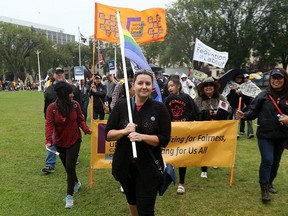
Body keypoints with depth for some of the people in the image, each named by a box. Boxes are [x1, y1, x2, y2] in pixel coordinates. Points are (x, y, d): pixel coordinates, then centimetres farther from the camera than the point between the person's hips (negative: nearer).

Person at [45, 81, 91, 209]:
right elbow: (49, 124, -20)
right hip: (60, 143, 1)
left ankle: (69, 196, 7)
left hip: (74, 141, -1)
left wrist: (86, 129, -24)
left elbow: (80, 120, -4)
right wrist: (49, 140, -33)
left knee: (70, 167, -6)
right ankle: (76, 183, 47)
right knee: (67, 167, 17)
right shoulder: (52, 108, -14)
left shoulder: (75, 104, -11)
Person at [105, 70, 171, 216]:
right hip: (124, 165, 3)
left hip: (149, 167, -3)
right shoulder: (121, 105, -5)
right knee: (132, 200, 27)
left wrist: (142, 137, -25)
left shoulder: (159, 108, -9)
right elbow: (108, 134, -3)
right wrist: (124, 131, -22)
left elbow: (165, 139, -11)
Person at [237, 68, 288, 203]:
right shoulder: (263, 96, -5)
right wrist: (244, 115, -23)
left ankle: (269, 182, 37)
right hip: (265, 134, -3)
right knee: (267, 160, -8)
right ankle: (264, 188, 7)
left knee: (276, 161, 16)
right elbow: (254, 112, -5)